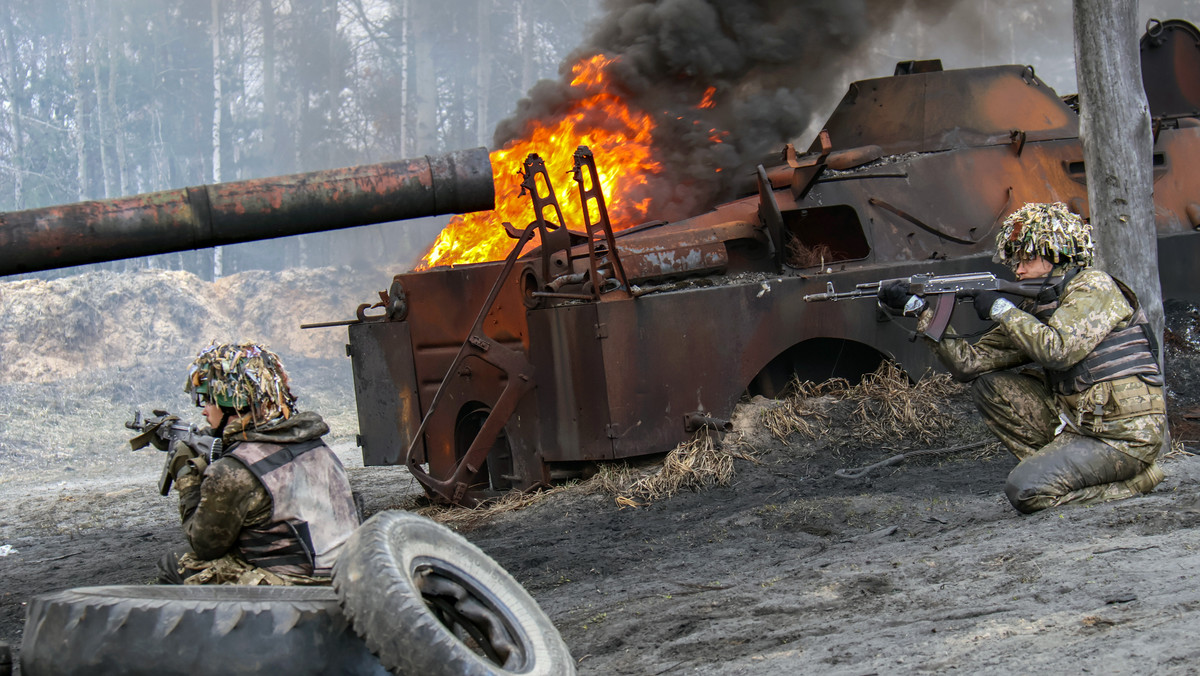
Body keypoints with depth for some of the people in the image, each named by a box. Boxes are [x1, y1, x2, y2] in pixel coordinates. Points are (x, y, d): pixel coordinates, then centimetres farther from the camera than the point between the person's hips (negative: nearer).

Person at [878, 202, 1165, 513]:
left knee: (1025, 490, -22)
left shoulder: (1093, 287, -9)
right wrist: (919, 310, -2)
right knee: (988, 385, 1)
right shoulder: (1034, 308, 12)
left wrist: (1002, 309, -13)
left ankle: (1132, 480, -4)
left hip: (1127, 437, -8)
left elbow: (1058, 350, -26)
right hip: (1078, 425, 8)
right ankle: (1053, 464, 2)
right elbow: (969, 362, 6)